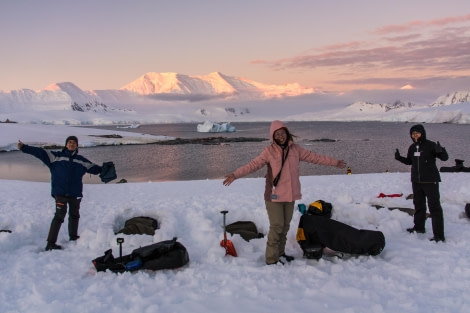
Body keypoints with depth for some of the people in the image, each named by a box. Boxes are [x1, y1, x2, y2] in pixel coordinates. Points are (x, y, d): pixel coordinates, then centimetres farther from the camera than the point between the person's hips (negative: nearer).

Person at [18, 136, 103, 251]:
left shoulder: (81, 160, 13)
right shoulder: (56, 156, 3)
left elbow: (93, 168, 20)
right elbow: (40, 152, -3)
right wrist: (24, 147, -11)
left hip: (75, 194, 5)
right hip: (60, 193, -5)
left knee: (74, 215, 17)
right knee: (59, 216, -13)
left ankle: (73, 237, 35)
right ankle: (50, 243, -10)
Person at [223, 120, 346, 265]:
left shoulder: (295, 149, 4)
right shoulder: (269, 151, -8)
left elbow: (314, 157, 11)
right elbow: (253, 165, -13)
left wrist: (334, 162, 15)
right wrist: (235, 175, -24)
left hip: (290, 194, 5)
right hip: (274, 196, -5)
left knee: (285, 225, 14)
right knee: (277, 226, -6)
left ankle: (280, 252, 30)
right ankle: (272, 259, 5)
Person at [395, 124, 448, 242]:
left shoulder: (431, 145, -11)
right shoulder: (412, 148, 8)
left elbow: (445, 158, -12)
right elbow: (409, 161, 21)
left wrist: (440, 151, -33)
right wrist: (399, 158, 4)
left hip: (430, 181, -7)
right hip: (416, 181, 7)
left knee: (434, 206, -8)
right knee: (418, 205, 20)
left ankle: (439, 235, -7)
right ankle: (419, 227, 37)